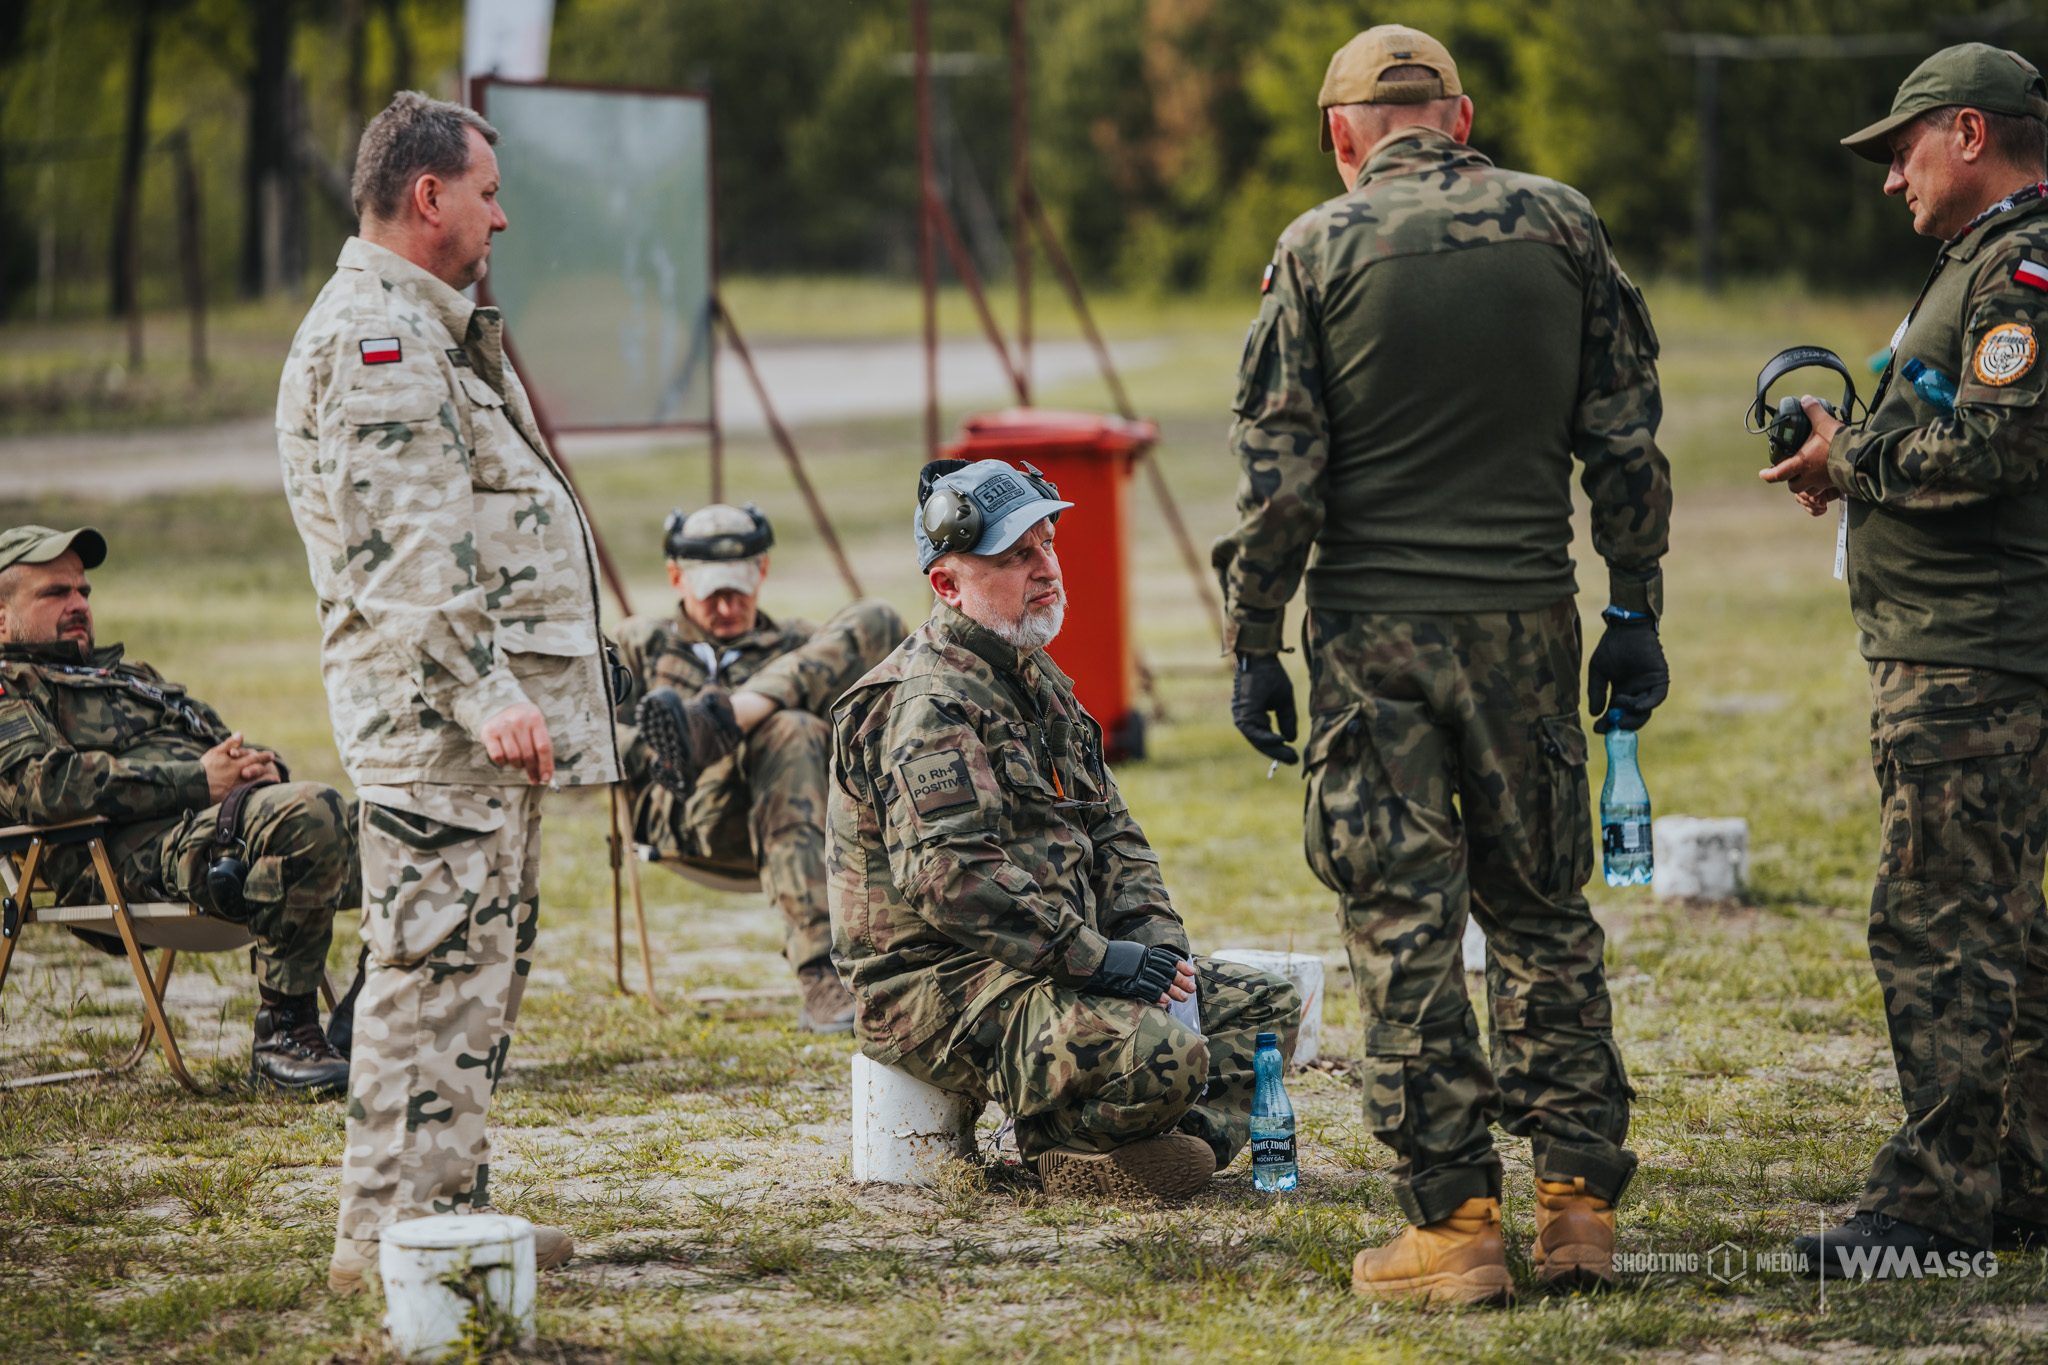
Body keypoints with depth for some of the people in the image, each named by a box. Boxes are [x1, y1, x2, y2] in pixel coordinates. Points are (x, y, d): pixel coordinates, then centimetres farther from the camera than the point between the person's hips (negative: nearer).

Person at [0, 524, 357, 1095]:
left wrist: (259, 766, 5)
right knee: (312, 812, -36)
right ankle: (282, 1036, -27)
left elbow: (223, 742, 33)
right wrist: (199, 782, -14)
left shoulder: (133, 677, 38)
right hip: (143, 849, -9)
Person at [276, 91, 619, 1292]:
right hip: (432, 713, -11)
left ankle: (451, 1209, 21)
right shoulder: (373, 337, -14)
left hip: (486, 708, 11)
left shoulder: (431, 330, 22)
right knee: (439, 963, -10)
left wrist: (510, 689, 24)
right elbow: (404, 549, -22)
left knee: (490, 959, 15)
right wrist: (483, 693, -26)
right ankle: (392, 1231, -8)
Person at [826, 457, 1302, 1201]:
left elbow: (1111, 834, 23)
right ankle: (1063, 1148, -5)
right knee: (1163, 1052, -32)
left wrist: (1158, 944, 4)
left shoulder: (1038, 683, 19)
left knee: (1264, 1003, 5)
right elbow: (945, 875, -26)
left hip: (1053, 967, 10)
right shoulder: (922, 702, -15)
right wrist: (1093, 956, -25)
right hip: (945, 989, -10)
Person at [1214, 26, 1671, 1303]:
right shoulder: (1563, 226, 3)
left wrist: (1254, 646, 0)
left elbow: (1280, 477, -6)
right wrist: (1637, 611, 10)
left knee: (1405, 923, 1)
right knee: (1543, 909, 13)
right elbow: (1628, 441, 3)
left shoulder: (1321, 249, -4)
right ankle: (1581, 1202, 12)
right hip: (1527, 621, 3)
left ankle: (1453, 1223, -1)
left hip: (1374, 629, -3)